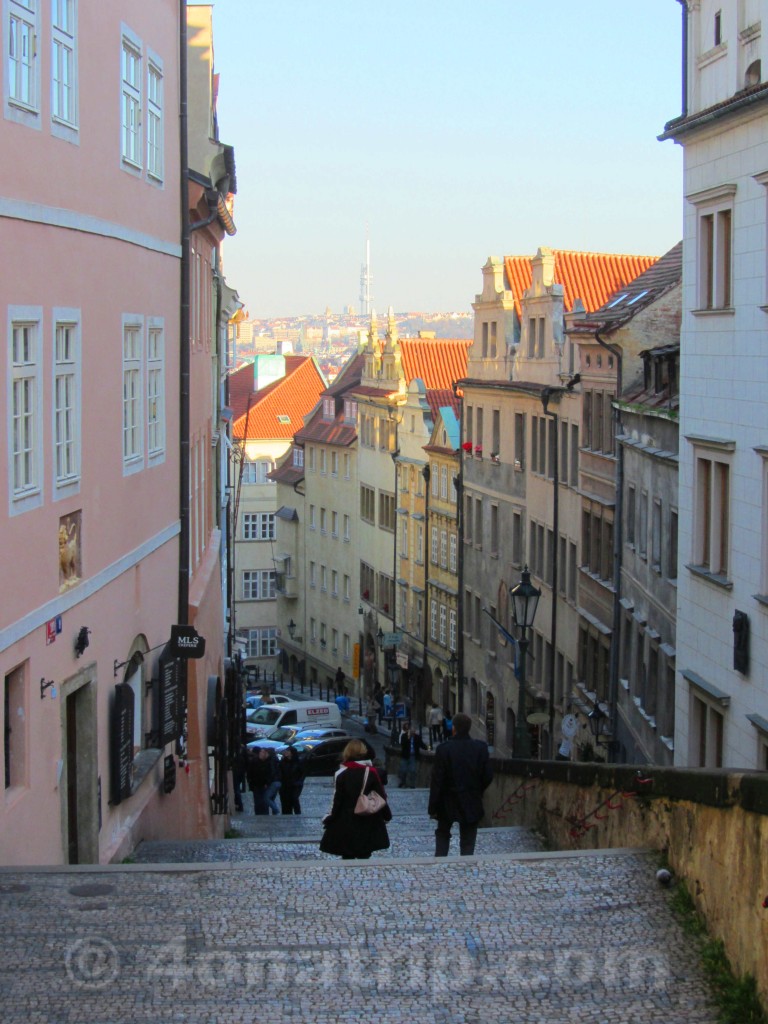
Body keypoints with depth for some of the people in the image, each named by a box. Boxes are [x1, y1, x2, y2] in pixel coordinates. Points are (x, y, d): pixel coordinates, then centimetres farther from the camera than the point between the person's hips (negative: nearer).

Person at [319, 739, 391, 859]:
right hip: (368, 825, 2)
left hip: (345, 824, -2)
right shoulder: (371, 772, -4)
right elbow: (381, 796, 1)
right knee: (364, 856, 9)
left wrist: (328, 819, 1)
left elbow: (337, 800, -9)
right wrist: (387, 815, 14)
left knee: (347, 857, 5)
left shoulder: (341, 774, -8)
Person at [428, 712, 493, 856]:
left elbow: (437, 781, -12)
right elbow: (488, 776, -5)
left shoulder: (444, 749, -14)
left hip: (448, 801, -1)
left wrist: (433, 807, -6)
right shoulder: (481, 748, -8)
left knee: (442, 834, 20)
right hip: (472, 804, 1)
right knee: (468, 841, 8)